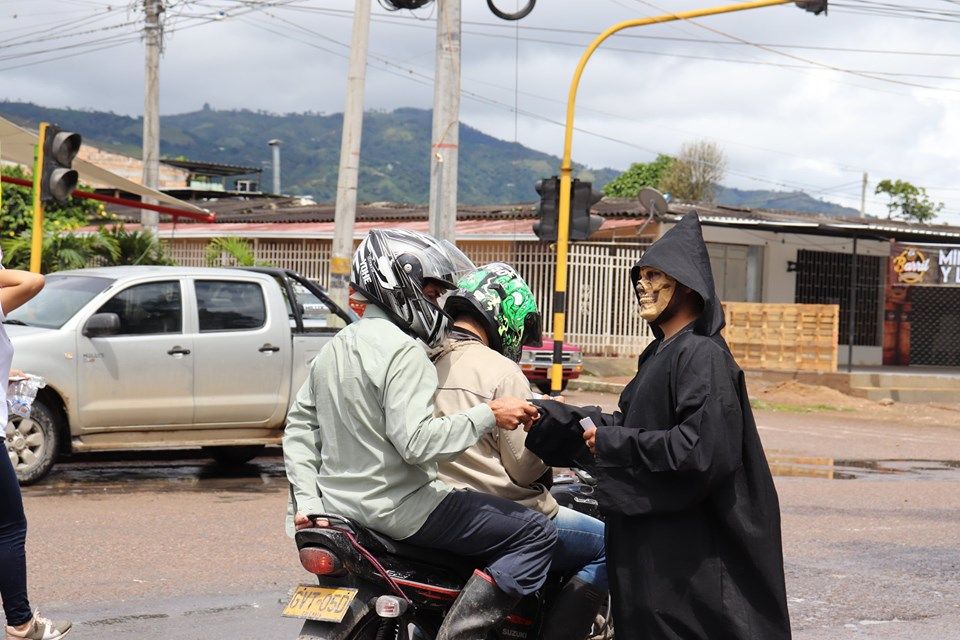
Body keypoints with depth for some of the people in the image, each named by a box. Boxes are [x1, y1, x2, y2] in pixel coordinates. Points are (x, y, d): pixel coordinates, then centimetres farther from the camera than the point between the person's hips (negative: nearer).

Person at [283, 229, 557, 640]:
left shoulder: (335, 347, 13)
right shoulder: (402, 351, -16)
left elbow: (299, 425, 14)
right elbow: (416, 442, -26)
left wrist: (306, 501, 12)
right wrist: (488, 416, -20)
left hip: (340, 505, 10)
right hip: (398, 509, -10)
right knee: (537, 534, -9)